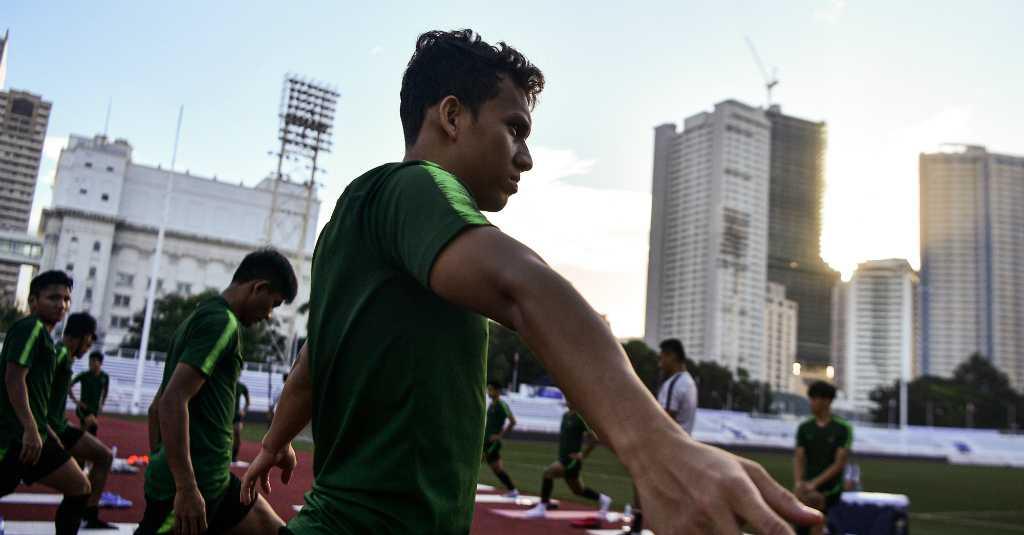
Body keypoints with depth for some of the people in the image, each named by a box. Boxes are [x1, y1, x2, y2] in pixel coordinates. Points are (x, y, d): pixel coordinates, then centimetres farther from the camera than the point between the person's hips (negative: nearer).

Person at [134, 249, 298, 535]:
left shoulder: (201, 316, 16)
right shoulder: (221, 321, -13)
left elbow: (156, 407, 20)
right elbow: (173, 401, -23)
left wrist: (159, 475, 23)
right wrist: (186, 489, -24)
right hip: (193, 482, -10)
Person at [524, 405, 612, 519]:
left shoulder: (581, 417, -14)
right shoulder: (566, 415, 11)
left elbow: (593, 437, -17)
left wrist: (583, 454, -18)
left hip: (572, 460, -9)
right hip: (563, 458, 9)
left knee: (548, 472, -22)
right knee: (578, 490, 19)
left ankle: (541, 508, -13)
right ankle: (603, 499, 39)